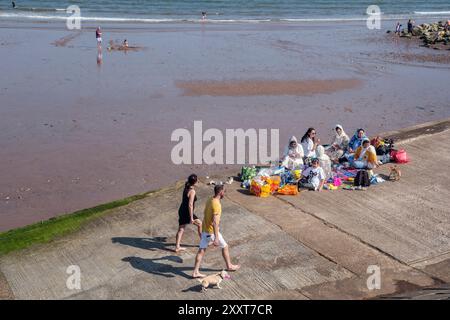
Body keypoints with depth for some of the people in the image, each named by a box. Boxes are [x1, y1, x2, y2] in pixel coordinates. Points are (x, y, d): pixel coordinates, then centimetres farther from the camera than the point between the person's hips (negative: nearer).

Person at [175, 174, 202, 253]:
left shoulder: (186, 187, 4)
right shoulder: (192, 191, -21)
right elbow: (190, 205, -24)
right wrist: (191, 218, -22)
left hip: (182, 211, 8)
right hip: (187, 213, -8)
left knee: (181, 229, 9)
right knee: (200, 224, 12)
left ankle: (177, 247, 9)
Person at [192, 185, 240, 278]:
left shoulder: (210, 200, 3)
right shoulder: (217, 205, -25)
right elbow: (215, 222, -29)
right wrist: (216, 238, -29)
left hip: (205, 229, 8)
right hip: (212, 231, -8)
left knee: (201, 250, 9)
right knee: (225, 247, 13)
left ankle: (196, 272, 11)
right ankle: (229, 266, 29)